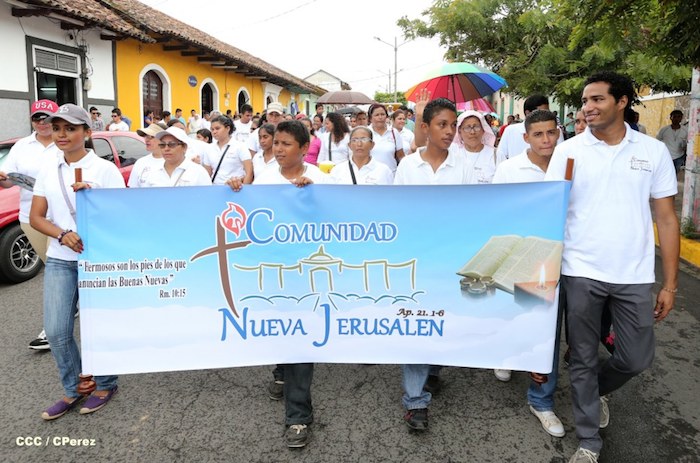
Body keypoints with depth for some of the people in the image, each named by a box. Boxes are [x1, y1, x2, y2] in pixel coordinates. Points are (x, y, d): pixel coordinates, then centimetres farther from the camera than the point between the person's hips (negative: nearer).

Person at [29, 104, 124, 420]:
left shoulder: (105, 169, -6)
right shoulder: (48, 171, 7)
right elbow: (36, 217, 6)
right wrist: (63, 234, -12)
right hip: (59, 260, 4)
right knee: (56, 330, 3)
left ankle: (105, 386, 25)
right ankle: (72, 390, 22)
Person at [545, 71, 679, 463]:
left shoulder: (654, 151, 3)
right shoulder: (569, 150, -1)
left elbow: (666, 217, 5)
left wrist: (670, 283, 2)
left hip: (634, 276, 2)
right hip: (581, 273, -1)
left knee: (637, 359, 11)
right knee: (583, 360, 9)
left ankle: (597, 390, 43)